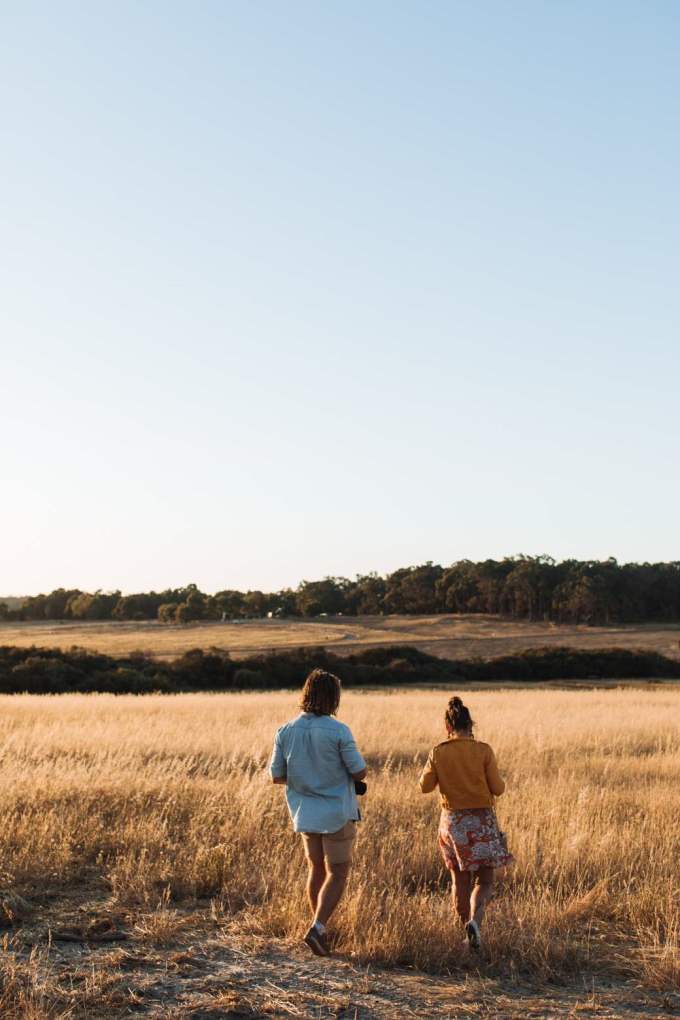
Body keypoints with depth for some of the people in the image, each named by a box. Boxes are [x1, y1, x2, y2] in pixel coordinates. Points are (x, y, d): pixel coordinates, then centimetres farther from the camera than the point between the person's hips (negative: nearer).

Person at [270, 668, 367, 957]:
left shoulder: (286, 731, -5)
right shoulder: (338, 732, -17)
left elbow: (276, 775, 0)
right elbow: (359, 773, -11)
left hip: (304, 813, 5)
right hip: (337, 813, -5)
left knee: (317, 870, 19)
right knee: (337, 874, 4)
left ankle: (320, 928, 25)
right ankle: (317, 929, -10)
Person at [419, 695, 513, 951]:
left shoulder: (438, 753, -5)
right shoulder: (483, 751, -9)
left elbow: (425, 786, 3)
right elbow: (497, 788, -6)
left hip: (452, 821, 2)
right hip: (481, 821, -2)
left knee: (460, 880, 15)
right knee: (484, 879, 6)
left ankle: (467, 926, 19)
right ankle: (474, 920, -18)